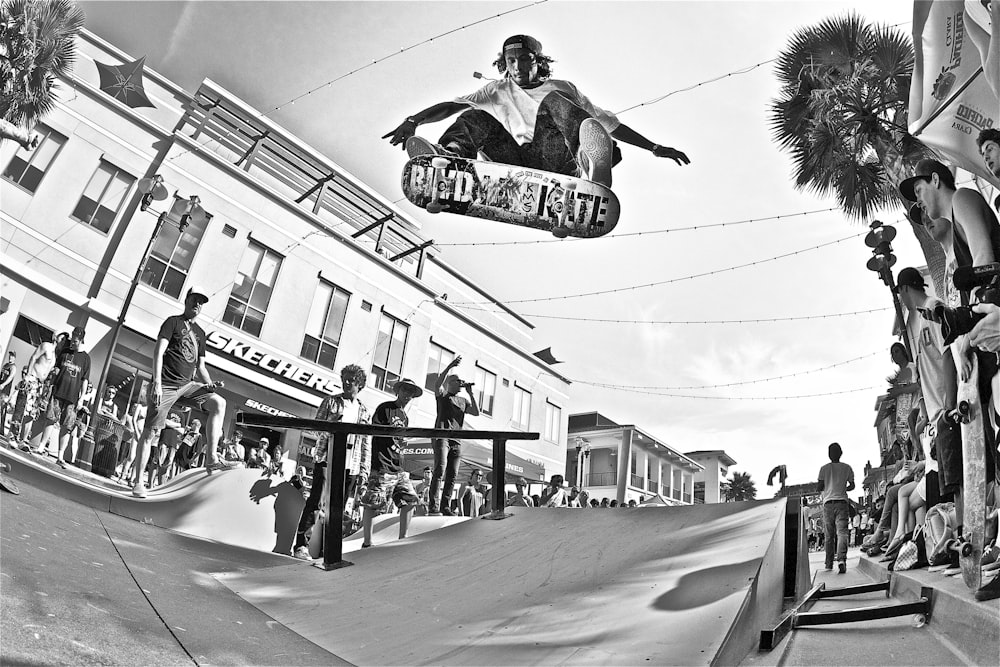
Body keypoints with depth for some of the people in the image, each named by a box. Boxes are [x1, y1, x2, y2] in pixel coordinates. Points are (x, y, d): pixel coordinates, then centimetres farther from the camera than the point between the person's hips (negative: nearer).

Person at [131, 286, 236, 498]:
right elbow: (158, 352, -9)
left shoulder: (200, 333, 19)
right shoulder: (173, 322, 1)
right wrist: (157, 383, -20)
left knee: (219, 402, -17)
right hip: (165, 385, -5)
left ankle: (211, 458, -19)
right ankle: (138, 482, 6)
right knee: (150, 433, -4)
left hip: (187, 385, 5)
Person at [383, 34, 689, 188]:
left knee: (553, 102, -22)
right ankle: (449, 157, -39)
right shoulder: (499, 90, 24)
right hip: (516, 164, 2)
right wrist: (413, 121, -7)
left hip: (556, 162, -2)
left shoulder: (561, 88, 21)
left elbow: (610, 123, 18)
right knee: (476, 117, -7)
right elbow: (451, 106, 10)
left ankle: (589, 161, -49)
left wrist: (655, 148, 12)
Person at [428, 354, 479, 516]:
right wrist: (450, 366, -17)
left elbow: (476, 412, 12)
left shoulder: (464, 401, 26)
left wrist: (470, 393, 8)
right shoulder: (442, 395, 13)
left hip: (457, 441, 5)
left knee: (452, 475, -1)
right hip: (442, 436, -5)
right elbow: (438, 384, -10)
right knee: (440, 470, -17)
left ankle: (446, 506, 1)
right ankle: (434, 507, -20)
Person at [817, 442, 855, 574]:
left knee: (829, 536, 8)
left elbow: (820, 487, 0)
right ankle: (841, 560, -28)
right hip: (842, 502, 0)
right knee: (842, 532, -7)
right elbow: (852, 486, 10)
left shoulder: (824, 468, 3)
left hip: (828, 503, 0)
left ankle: (829, 564, 12)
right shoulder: (847, 467, 6)